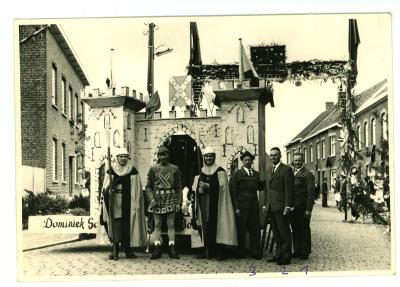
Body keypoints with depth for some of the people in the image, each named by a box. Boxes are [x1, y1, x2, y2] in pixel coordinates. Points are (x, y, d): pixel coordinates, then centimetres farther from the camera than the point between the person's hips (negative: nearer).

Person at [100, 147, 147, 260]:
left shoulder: (133, 171, 4)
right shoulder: (111, 171, 6)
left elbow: (137, 190, 5)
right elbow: (105, 188, 8)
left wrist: (136, 203, -1)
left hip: (128, 203, 0)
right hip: (114, 203, 0)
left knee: (128, 225, 2)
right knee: (115, 225, -2)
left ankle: (128, 249, 11)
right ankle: (115, 249, 5)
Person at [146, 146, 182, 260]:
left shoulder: (175, 169, 6)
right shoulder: (153, 169, 5)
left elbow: (179, 187, 6)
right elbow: (148, 186, 5)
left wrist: (179, 202, 0)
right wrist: (151, 199, -9)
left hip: (171, 200, 0)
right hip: (157, 200, 0)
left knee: (171, 224, 2)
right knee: (157, 225, 3)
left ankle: (171, 249, 7)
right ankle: (157, 249, 7)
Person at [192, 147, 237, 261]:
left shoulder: (220, 171, 3)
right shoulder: (200, 173, 15)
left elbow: (222, 186, -8)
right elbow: (195, 187, 11)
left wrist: (208, 186, -19)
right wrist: (199, 190, -11)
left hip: (216, 204, -3)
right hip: (204, 204, 3)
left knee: (217, 226, -7)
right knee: (205, 227, 0)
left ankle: (220, 252, -3)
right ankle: (207, 252, 5)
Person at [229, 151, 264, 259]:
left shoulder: (256, 174, 14)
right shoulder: (237, 174, -1)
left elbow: (260, 187, 10)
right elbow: (233, 192, -4)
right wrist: (236, 207, -11)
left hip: (254, 206, 4)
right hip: (241, 206, -4)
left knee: (255, 230, 4)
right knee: (241, 231, 2)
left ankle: (255, 252, 12)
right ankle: (240, 253, 13)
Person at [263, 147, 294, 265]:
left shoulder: (286, 169, -5)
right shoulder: (268, 170, 18)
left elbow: (289, 189, -10)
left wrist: (287, 206, -15)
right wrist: (265, 204, 15)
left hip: (281, 207, -7)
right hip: (271, 207, 7)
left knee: (284, 233, -2)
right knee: (276, 233, 11)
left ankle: (286, 257, 4)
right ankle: (279, 255, 18)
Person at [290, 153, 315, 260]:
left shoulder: (307, 174, -6)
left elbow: (311, 193, -11)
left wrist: (309, 209, -16)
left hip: (303, 207, -6)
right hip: (293, 207, 6)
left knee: (304, 230, 2)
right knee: (295, 230, 11)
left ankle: (305, 252, 11)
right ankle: (297, 251, 20)